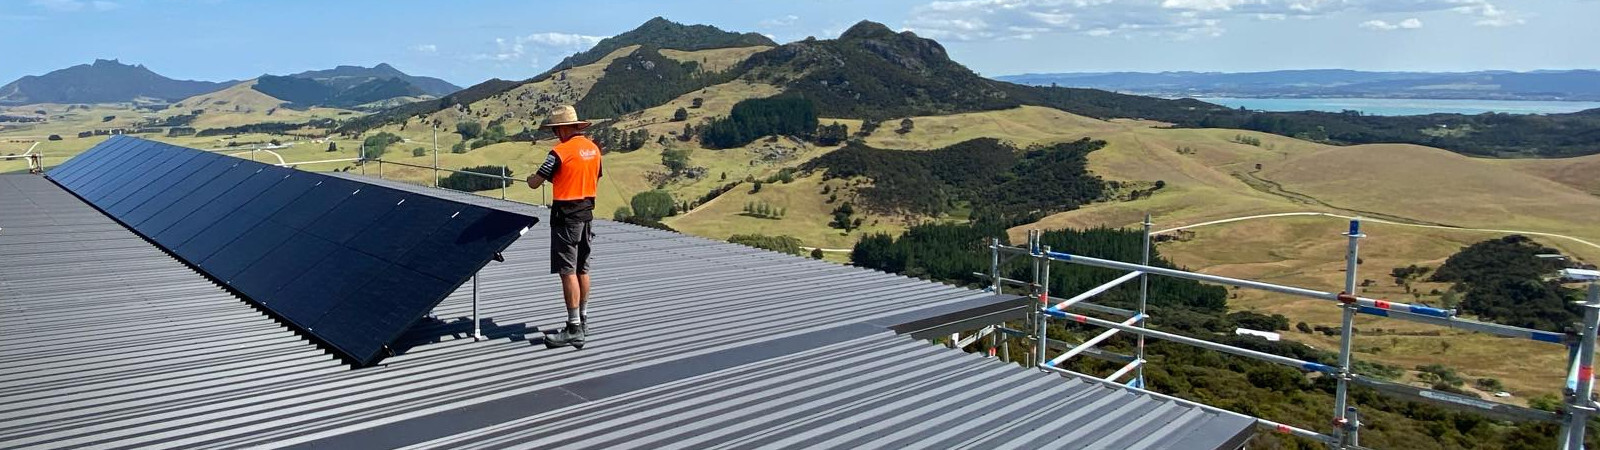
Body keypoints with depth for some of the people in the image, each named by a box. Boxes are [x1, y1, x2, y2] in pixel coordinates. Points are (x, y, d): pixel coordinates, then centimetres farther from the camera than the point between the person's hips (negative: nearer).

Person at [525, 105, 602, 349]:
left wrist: (531, 178, 13)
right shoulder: (593, 148, 7)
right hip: (587, 213, 8)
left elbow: (535, 183, -10)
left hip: (566, 216, -8)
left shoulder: (560, 152, -16)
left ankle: (574, 329, -5)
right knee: (582, 269, 15)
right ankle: (582, 320, 25)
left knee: (568, 272, -6)